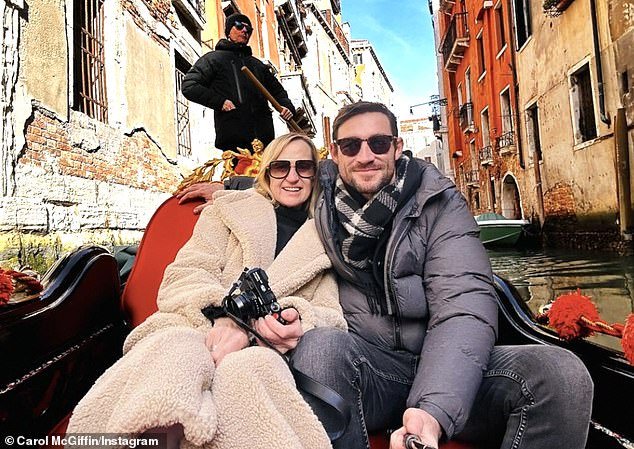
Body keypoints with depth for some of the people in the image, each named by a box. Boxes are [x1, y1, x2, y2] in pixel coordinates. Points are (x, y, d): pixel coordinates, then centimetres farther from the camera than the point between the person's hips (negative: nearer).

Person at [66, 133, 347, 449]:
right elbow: (186, 275, 4)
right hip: (201, 330, 0)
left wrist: (300, 320, -16)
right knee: (172, 356, -37)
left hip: (263, 349, 1)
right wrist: (223, 316, -18)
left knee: (250, 369, -37)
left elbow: (332, 313, 9)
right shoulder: (231, 209, 18)